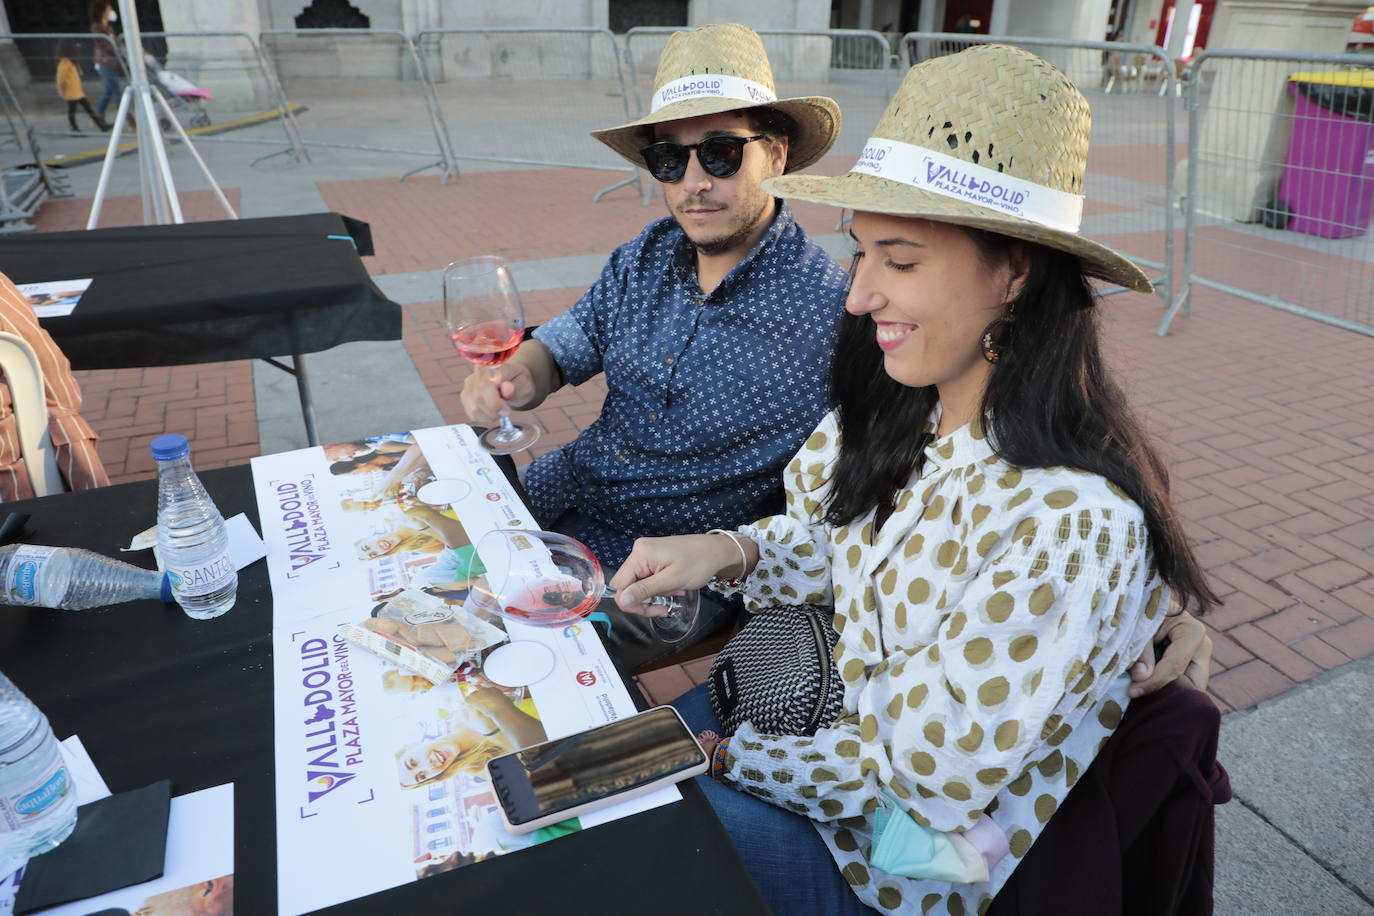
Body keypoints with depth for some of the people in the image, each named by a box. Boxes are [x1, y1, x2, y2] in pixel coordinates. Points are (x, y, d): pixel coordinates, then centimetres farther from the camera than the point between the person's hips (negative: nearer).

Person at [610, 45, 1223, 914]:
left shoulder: (1068, 524, -34)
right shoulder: (906, 411, -11)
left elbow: (927, 773, -26)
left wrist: (730, 754, -15)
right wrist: (731, 551, -16)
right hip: (831, 706, 6)